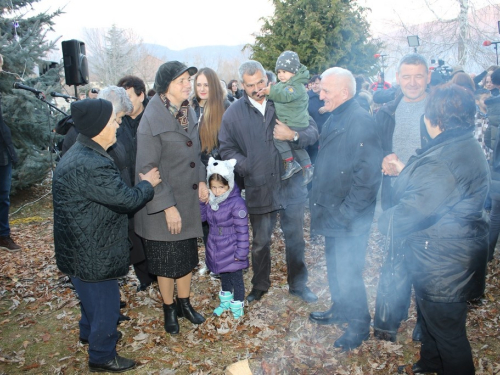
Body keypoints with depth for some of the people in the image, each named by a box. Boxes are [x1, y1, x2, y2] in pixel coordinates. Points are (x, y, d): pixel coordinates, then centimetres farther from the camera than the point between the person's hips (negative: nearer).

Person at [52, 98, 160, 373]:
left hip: (82, 247, 10)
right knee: (105, 304, 10)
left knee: (92, 295, 31)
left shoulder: (80, 154, 3)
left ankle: (89, 332, 55)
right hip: (91, 254, -10)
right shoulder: (90, 166, -32)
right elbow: (128, 199, -27)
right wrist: (148, 183, -9)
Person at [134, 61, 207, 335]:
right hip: (164, 204, -6)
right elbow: (146, 168, -19)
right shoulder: (152, 119, -19)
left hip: (189, 199, 7)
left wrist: (201, 180, 0)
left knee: (187, 255, 18)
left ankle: (184, 303, 38)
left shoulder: (188, 112, 3)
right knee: (166, 260, 10)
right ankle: (169, 309, 32)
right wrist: (168, 206, -20)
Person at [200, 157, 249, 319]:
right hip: (216, 250, 7)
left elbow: (242, 230, -21)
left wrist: (241, 252, -18)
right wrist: (200, 201, -13)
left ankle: (237, 305, 31)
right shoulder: (210, 201, -2)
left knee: (236, 278, 11)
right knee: (223, 277, 25)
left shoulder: (236, 203, -24)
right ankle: (225, 301, 45)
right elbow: (201, 217, 2)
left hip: (232, 251, -6)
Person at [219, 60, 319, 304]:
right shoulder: (234, 113, 0)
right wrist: (247, 167, -12)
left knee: (295, 240, 14)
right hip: (258, 189, 0)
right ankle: (260, 286, 36)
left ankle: (298, 284, 34)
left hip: (291, 185, 1)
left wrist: (294, 135, -18)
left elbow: (313, 132, 1)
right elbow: (227, 149, 2)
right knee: (260, 243, 14)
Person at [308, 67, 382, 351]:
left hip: (350, 219, -9)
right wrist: (321, 205, 11)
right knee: (335, 267, 23)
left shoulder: (361, 122, -21)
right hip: (333, 213, 9)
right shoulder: (336, 119, 9)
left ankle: (359, 326, 25)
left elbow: (368, 176, -24)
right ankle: (340, 309, 44)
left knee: (347, 274, 3)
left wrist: (344, 214, -21)